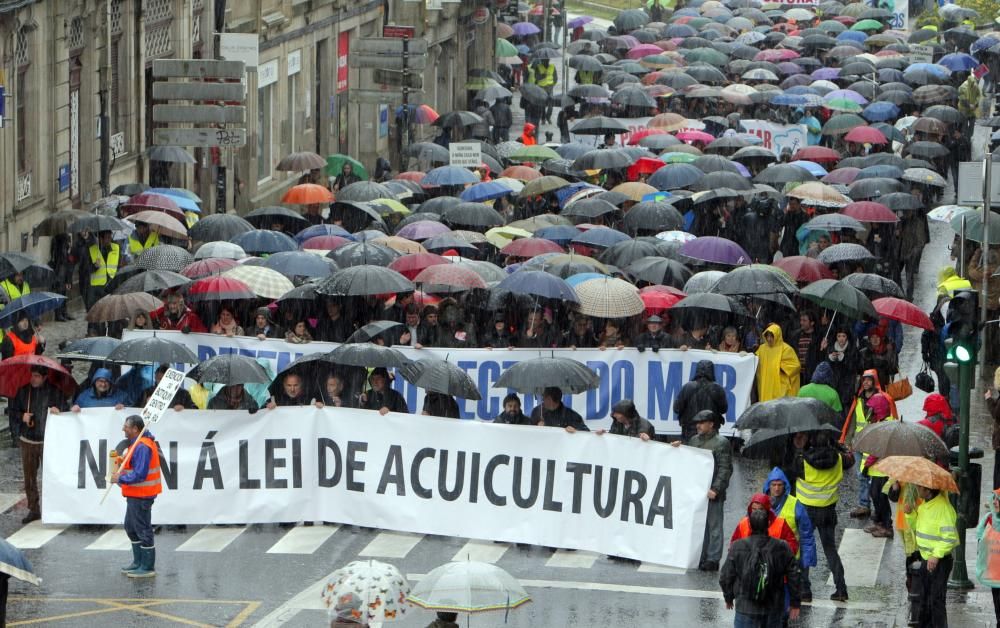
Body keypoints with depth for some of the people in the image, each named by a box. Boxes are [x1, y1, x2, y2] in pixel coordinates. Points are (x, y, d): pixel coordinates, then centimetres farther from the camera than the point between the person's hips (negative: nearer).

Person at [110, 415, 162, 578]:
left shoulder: (142, 447, -22)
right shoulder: (137, 443, 12)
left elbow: (139, 474, -26)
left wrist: (120, 479, -17)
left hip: (141, 495, -11)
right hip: (135, 495, 11)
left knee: (143, 530, -4)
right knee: (131, 527, 20)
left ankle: (148, 567, 2)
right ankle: (138, 562, 29)